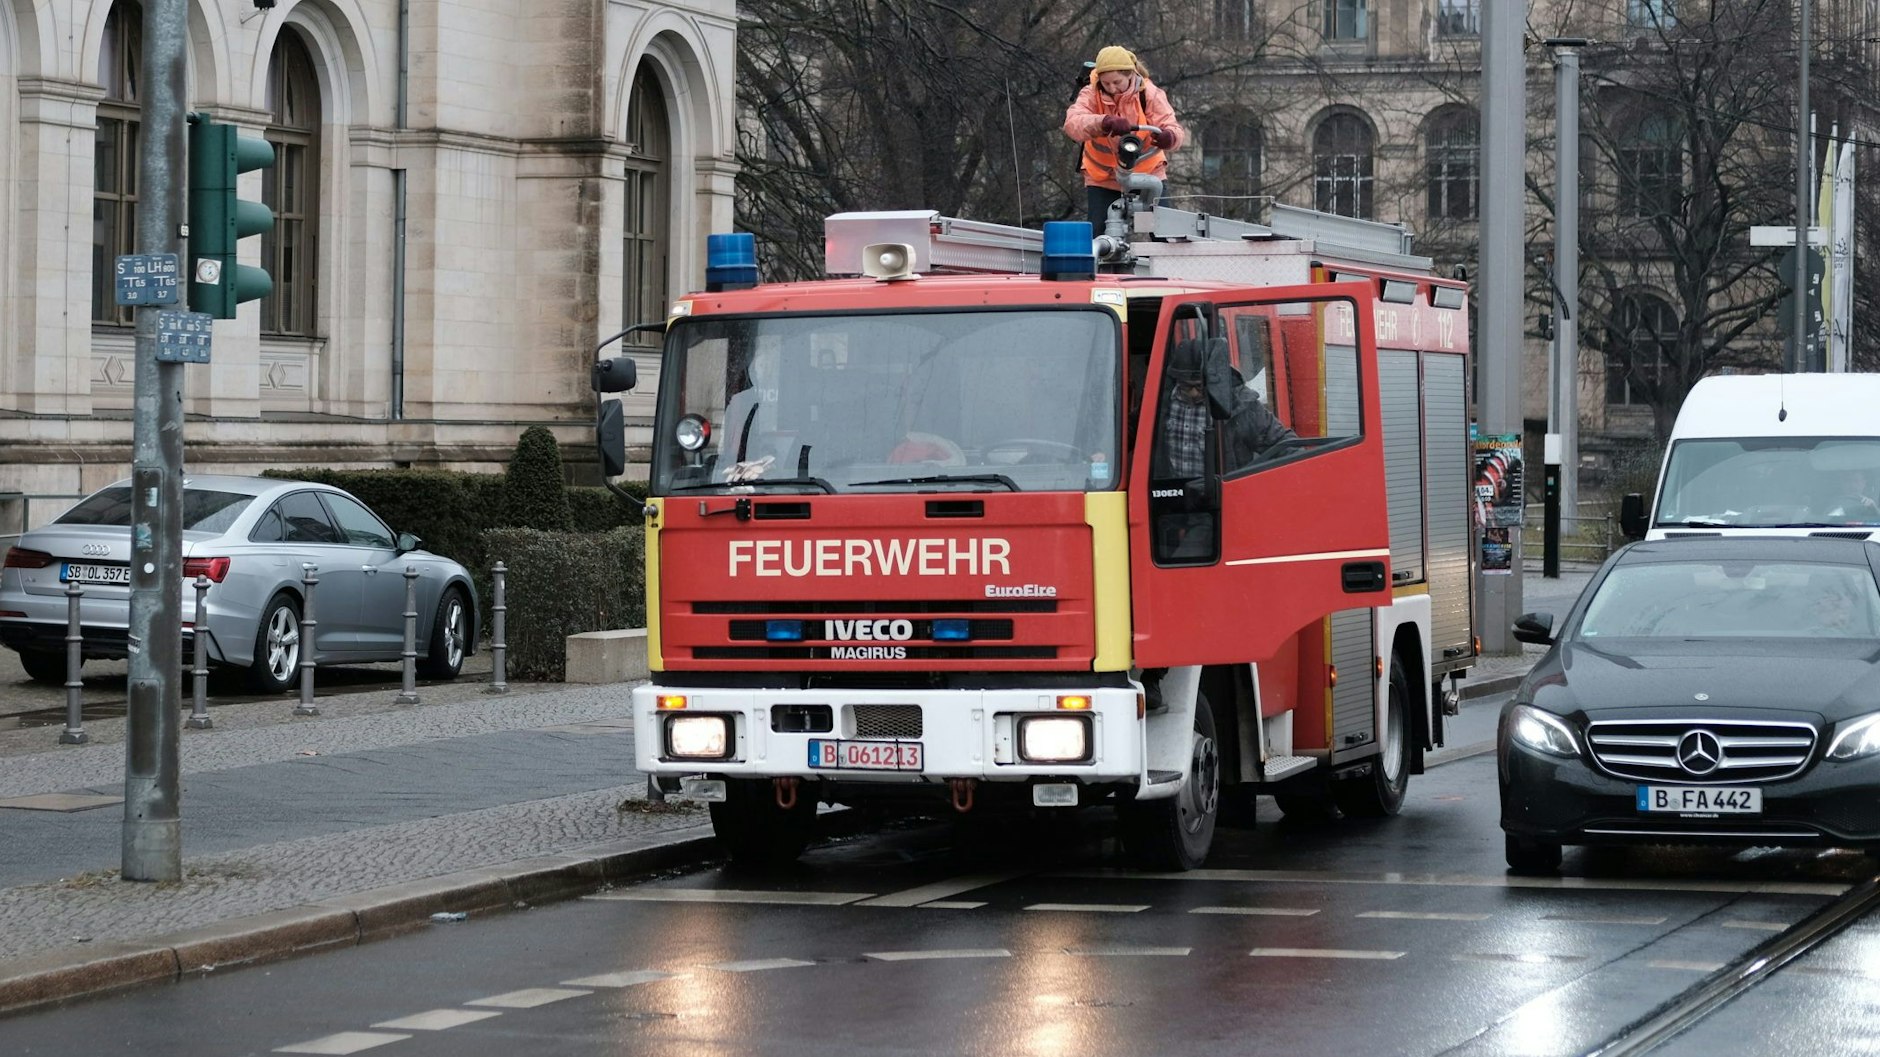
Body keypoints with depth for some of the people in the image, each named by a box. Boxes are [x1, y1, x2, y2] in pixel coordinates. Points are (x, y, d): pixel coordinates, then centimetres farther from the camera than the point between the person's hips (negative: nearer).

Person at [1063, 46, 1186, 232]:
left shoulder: (1148, 93, -14)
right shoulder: (1091, 94, -15)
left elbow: (1174, 129, -24)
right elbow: (1072, 123, -34)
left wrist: (1168, 137, -51)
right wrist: (1106, 123, -53)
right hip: (1103, 179, 0)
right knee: (1099, 231, -11)